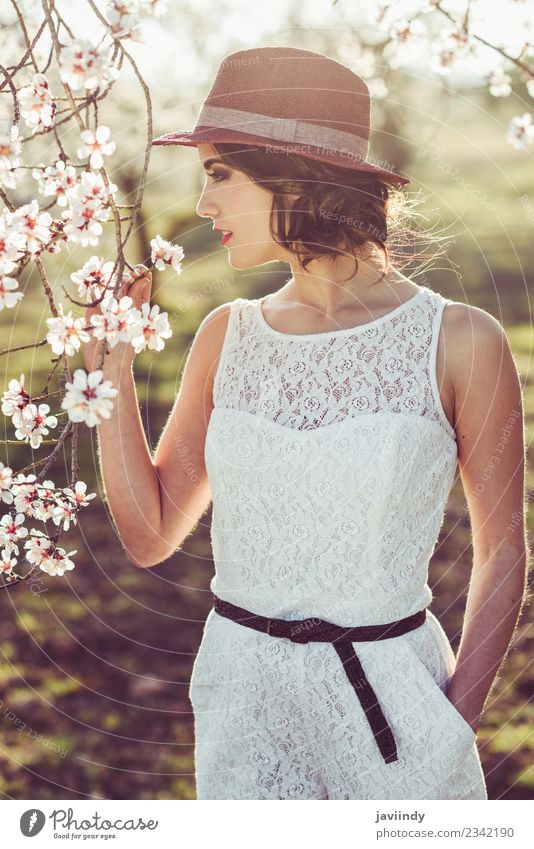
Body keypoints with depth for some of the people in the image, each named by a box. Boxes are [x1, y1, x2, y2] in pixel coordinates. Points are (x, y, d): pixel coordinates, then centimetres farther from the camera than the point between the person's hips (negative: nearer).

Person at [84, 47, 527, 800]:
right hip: (240, 701, 3)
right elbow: (150, 535, 4)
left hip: (390, 707, -3)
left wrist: (454, 728, -10)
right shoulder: (229, 336, 1)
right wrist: (111, 370, -4)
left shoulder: (458, 341, -10)